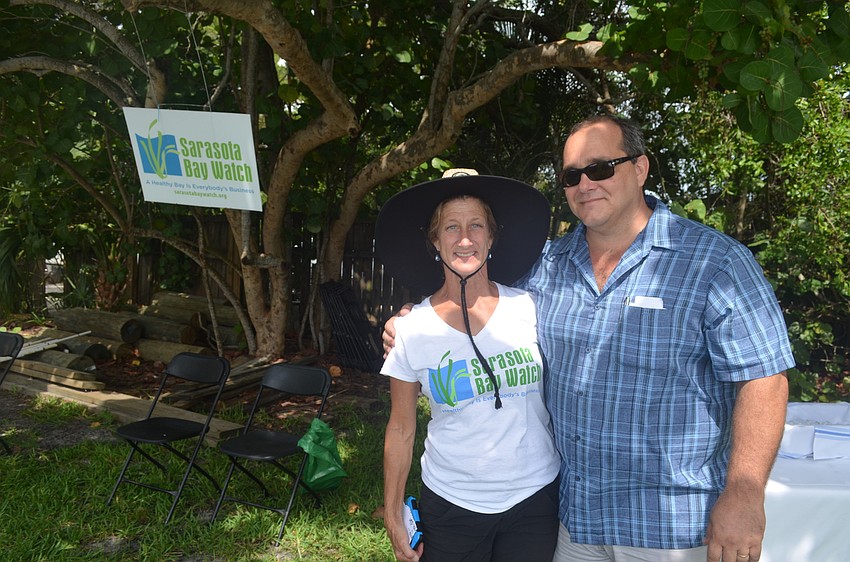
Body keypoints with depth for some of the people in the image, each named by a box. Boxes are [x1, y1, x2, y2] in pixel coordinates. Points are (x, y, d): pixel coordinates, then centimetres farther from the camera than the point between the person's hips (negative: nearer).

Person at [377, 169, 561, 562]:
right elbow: (401, 429, 0)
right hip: (451, 505, 0)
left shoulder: (529, 309, -8)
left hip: (536, 498, 1)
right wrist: (393, 516, 2)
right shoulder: (411, 330, -8)